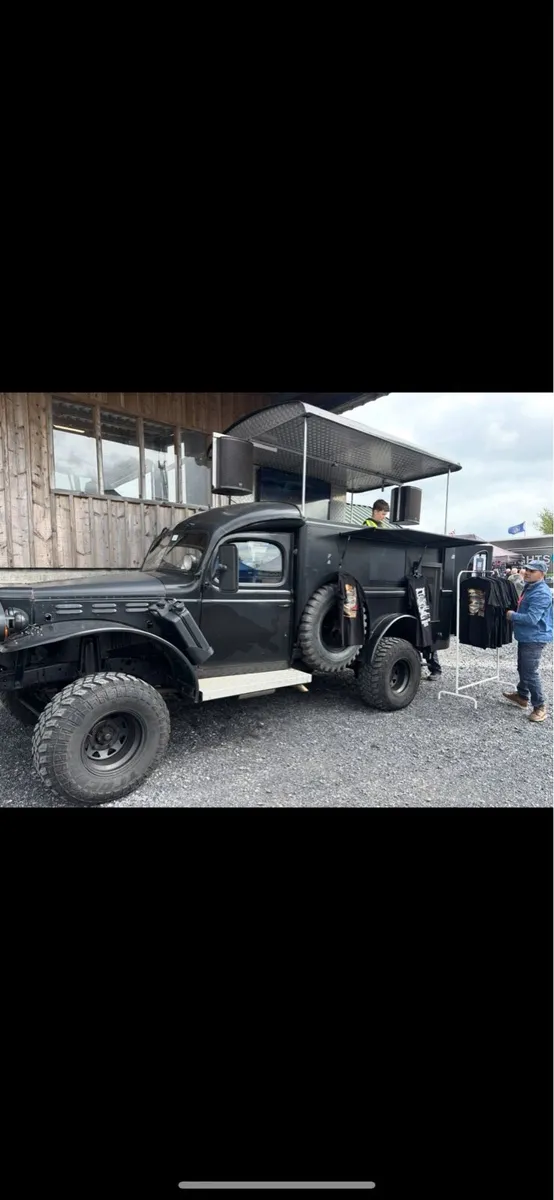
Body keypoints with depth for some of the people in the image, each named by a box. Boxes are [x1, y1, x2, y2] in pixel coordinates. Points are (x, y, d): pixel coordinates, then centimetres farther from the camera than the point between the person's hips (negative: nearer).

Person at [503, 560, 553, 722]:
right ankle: (522, 696, 37)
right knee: (522, 669, 22)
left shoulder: (541, 593, -23)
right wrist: (514, 613, 7)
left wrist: (512, 615, -16)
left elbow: (531, 618, -29)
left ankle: (540, 707, 7)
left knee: (530, 673, -5)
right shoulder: (529, 587, 10)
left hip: (534, 638, -10)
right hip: (526, 636, 10)